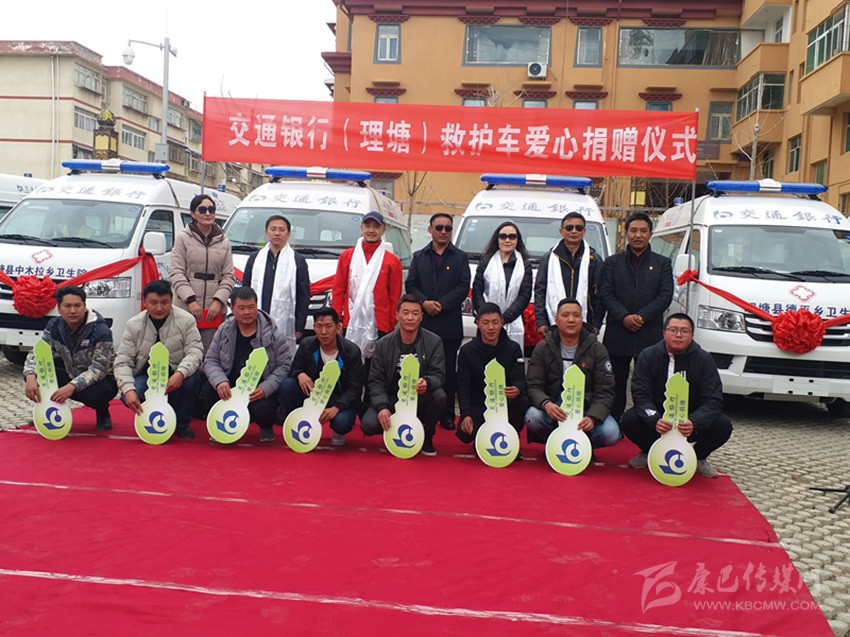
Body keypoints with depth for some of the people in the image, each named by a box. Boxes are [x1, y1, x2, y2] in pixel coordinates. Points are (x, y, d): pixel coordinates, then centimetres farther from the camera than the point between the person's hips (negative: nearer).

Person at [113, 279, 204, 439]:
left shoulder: (186, 319, -13)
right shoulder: (134, 324, -8)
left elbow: (194, 350, -17)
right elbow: (123, 360, -9)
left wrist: (181, 373, -39)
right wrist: (128, 389, -27)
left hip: (175, 376, -1)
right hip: (146, 375, 1)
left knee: (191, 380, -34)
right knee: (128, 397, -28)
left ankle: (182, 423, -5)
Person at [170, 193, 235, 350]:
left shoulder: (224, 242, 11)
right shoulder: (183, 238, 3)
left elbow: (228, 276, 8)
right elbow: (175, 273, -2)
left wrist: (218, 301, -6)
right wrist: (190, 300, -11)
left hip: (213, 310, 2)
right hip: (186, 308, -2)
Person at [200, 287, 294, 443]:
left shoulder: (272, 333, -8)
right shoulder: (224, 330, 2)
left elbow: (285, 364, -9)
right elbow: (211, 361, 3)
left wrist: (265, 388, -22)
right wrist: (220, 381, -19)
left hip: (261, 391, -3)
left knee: (261, 410, -34)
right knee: (207, 391, -24)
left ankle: (266, 427, 8)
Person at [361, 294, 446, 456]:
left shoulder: (433, 342, -5)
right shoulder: (383, 344, -2)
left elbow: (439, 375, -11)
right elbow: (376, 381, -5)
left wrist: (427, 383, -36)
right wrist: (382, 406, -23)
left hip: (420, 400, 0)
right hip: (391, 399, 0)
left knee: (439, 396, -32)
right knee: (368, 424, -26)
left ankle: (426, 436, -2)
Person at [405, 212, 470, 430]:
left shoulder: (460, 257, 9)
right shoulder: (419, 256, 15)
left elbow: (463, 287, 0)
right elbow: (410, 284, 8)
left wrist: (441, 304, -11)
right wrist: (424, 302, -11)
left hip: (450, 324, -1)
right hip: (423, 322, 1)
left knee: (449, 371, 1)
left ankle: (447, 415, 8)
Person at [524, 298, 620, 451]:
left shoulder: (597, 349, 0)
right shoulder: (543, 348, 1)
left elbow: (605, 391, -7)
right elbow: (533, 386, -7)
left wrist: (592, 417, -26)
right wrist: (546, 404, -31)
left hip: (587, 410, 0)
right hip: (554, 409, 0)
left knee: (611, 433, -29)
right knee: (532, 417, -32)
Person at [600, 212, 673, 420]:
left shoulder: (662, 263, 11)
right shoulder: (612, 262, 11)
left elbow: (666, 295, 1)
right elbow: (606, 294, 1)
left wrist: (641, 317, -12)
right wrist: (624, 317, -14)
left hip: (649, 335, 0)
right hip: (617, 333, 1)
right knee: (617, 383, 6)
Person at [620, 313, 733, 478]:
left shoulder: (704, 359, -9)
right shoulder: (648, 356, -8)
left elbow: (713, 400, -16)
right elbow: (641, 396, -15)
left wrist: (694, 422, -36)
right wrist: (655, 420, -36)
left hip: (690, 423, 1)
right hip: (657, 419, 0)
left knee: (723, 425, -25)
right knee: (629, 420, -28)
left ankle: (699, 457, 6)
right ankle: (649, 452, 5)